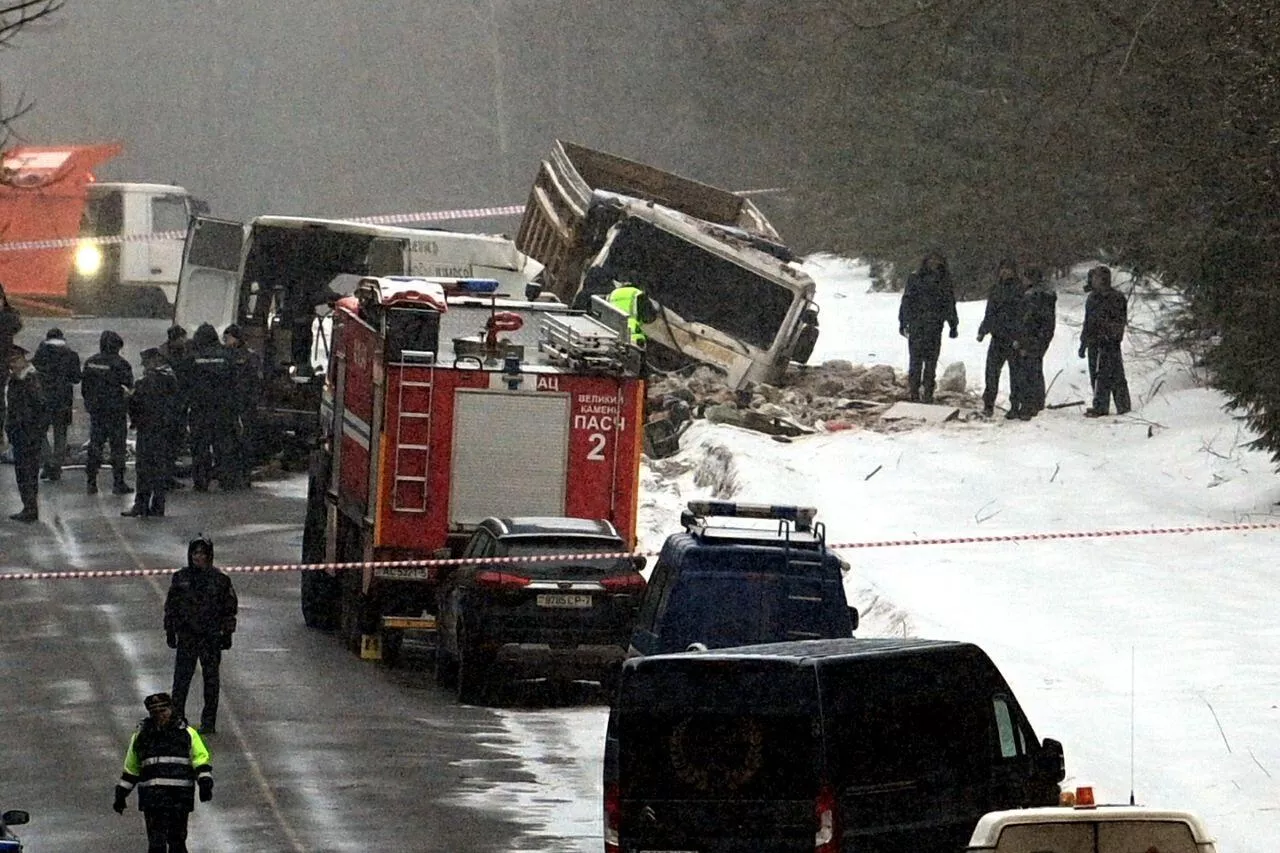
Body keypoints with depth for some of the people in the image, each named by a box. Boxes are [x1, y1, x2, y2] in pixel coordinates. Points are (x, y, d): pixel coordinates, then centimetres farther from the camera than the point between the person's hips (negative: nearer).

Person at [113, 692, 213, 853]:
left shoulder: (187, 733, 8)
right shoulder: (141, 736, 12)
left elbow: (201, 760, 2)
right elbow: (131, 769, 20)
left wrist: (205, 784, -13)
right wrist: (121, 795, 20)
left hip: (181, 796, 0)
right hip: (152, 796, 0)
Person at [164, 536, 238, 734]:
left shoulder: (220, 579, -2)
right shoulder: (180, 578, 3)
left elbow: (230, 607, 3)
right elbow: (171, 606, 9)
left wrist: (227, 634, 0)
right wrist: (170, 631, 5)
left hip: (211, 636, -1)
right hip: (186, 637, 1)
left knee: (211, 679, 4)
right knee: (181, 677, -2)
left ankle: (209, 722, 11)